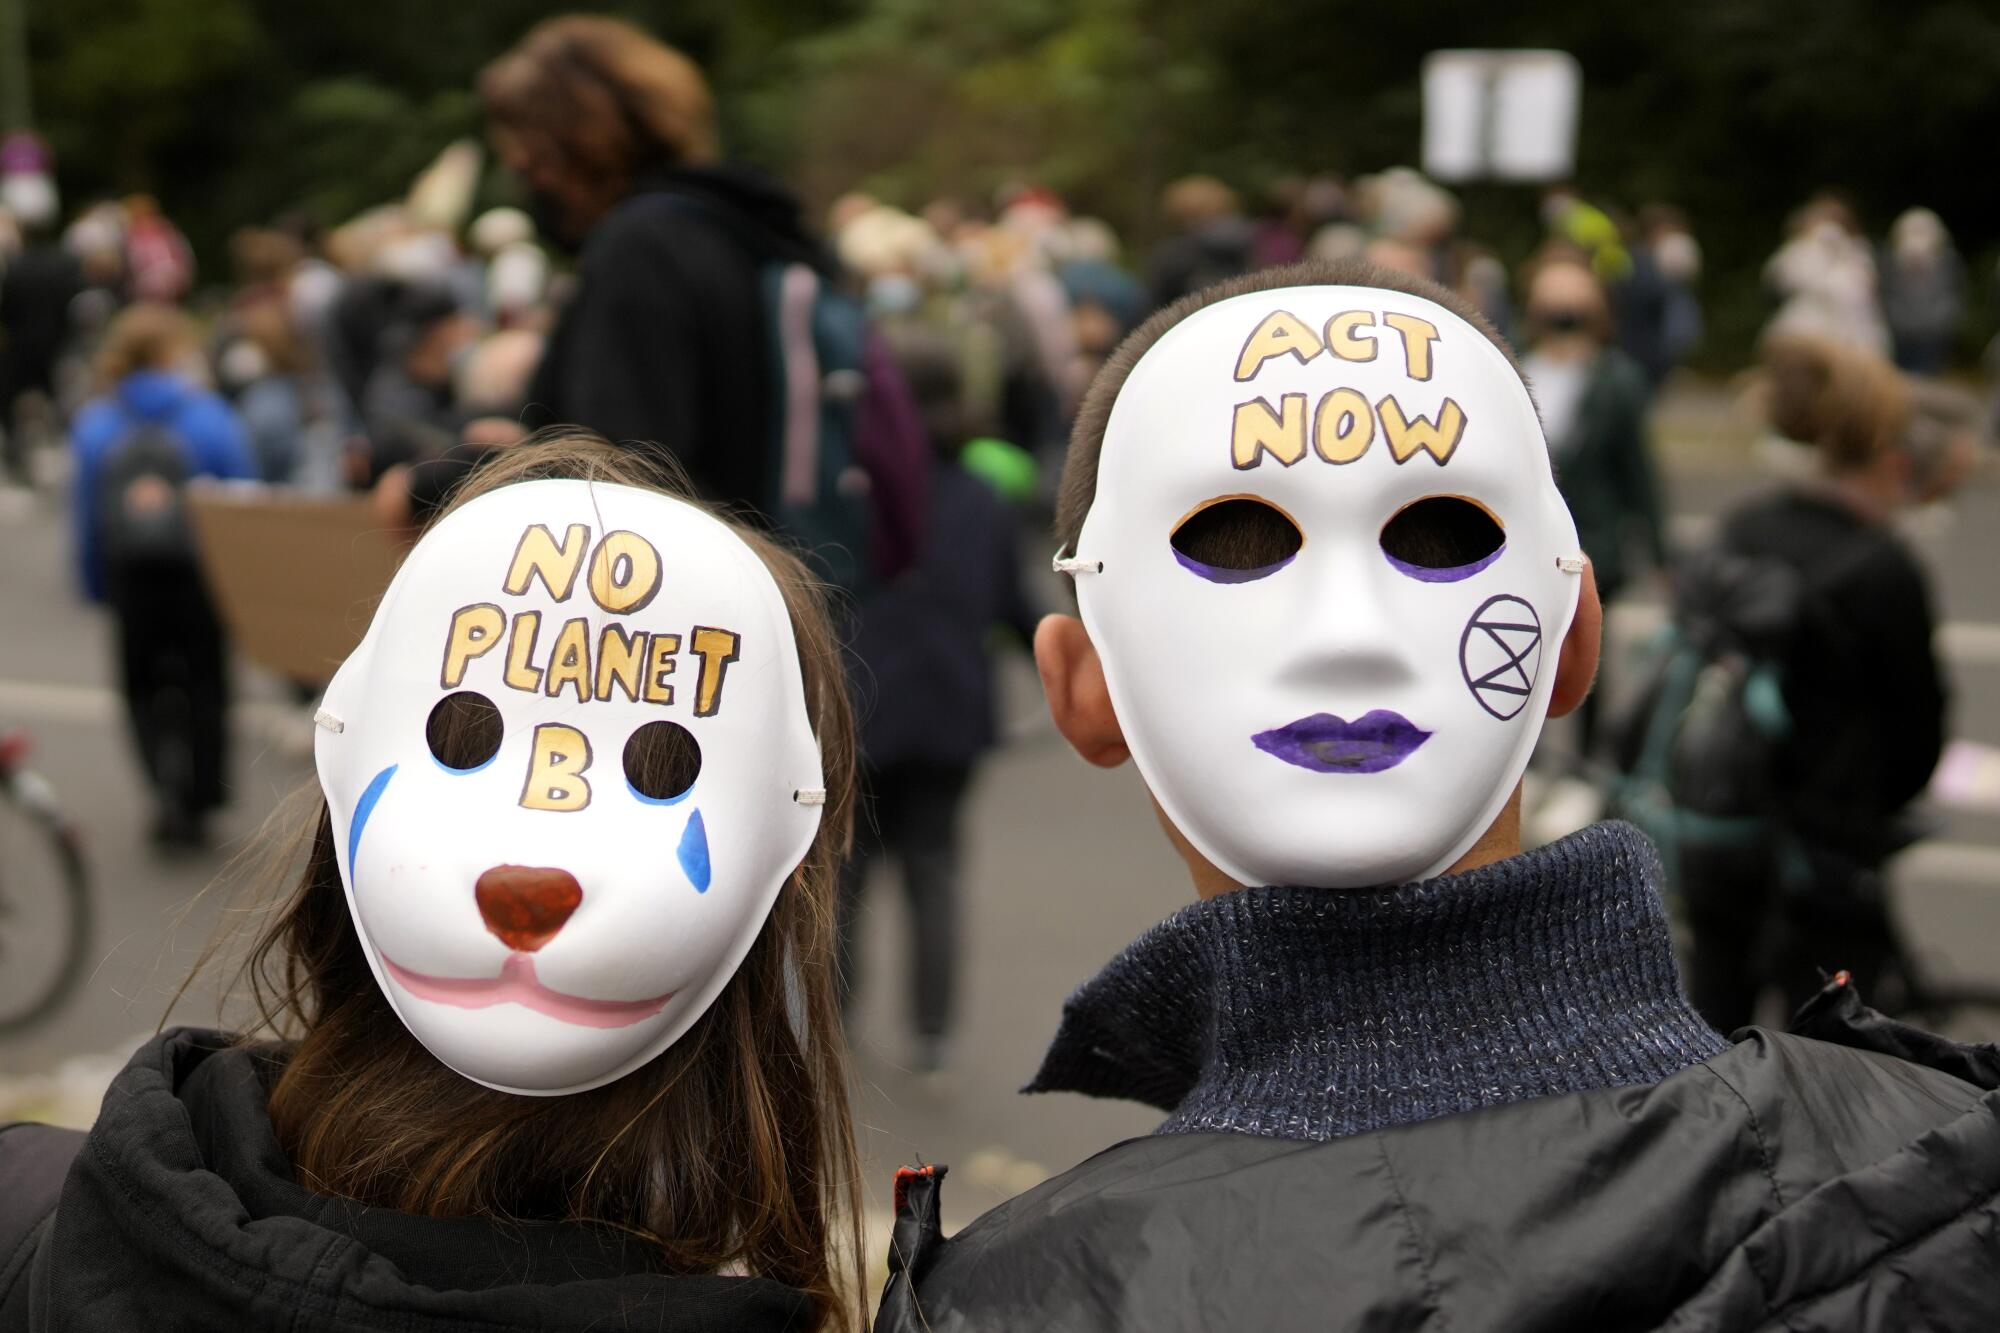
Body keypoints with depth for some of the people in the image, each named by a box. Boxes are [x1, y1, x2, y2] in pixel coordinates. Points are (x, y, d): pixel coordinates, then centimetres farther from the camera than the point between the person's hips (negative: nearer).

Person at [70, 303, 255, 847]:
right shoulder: (211, 418, -10)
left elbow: (86, 517, 0)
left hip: (129, 578, 1)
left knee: (144, 687, 16)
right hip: (205, 574, -1)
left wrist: (96, 587, 9)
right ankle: (200, 801, 20)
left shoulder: (94, 424, -3)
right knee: (205, 684, 15)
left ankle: (168, 778, -9)